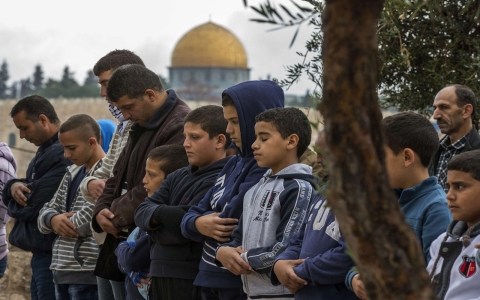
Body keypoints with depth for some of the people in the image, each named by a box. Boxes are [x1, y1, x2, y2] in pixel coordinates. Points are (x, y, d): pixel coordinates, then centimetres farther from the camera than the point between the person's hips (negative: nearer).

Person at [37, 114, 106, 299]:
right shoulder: (73, 172, 17)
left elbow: (89, 218, -22)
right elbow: (47, 211, 19)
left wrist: (64, 224, -2)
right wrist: (53, 219, -5)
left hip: (87, 273, -9)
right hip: (62, 271, 9)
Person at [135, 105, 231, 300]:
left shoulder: (220, 182, -14)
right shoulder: (180, 177, 14)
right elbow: (142, 212, 6)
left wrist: (158, 219, -2)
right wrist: (160, 214, -16)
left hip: (191, 283, -8)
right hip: (162, 276, 8)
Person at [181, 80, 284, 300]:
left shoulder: (268, 169, -14)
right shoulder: (235, 164, 14)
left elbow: (232, 222, -20)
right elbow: (191, 216, 12)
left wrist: (207, 222, 2)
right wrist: (199, 224, -12)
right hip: (212, 281, 9)